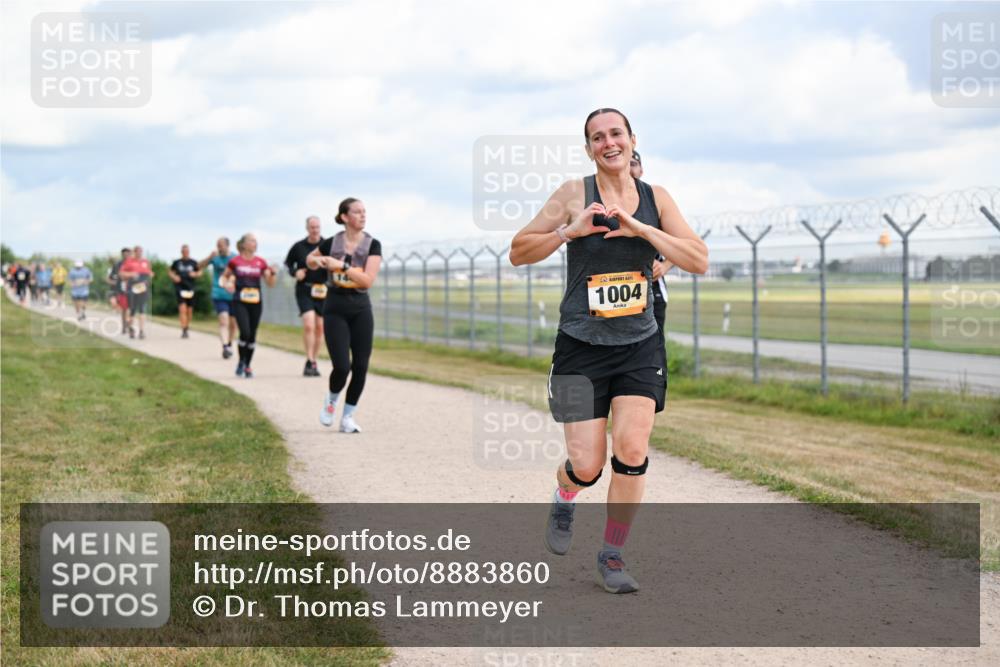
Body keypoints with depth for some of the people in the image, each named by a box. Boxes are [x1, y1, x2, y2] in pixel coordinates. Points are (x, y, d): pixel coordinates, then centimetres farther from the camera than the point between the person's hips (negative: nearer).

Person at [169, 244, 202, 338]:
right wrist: (174, 277, -3)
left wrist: (195, 274, -5)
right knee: (182, 309, -16)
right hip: (180, 288, -2)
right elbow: (170, 271, 17)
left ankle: (186, 328, 26)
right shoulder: (177, 262, 4)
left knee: (189, 310, 7)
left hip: (190, 288, 2)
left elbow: (199, 272, 16)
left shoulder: (193, 263, 5)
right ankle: (183, 330, -19)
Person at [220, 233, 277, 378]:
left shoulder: (260, 262, 6)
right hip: (240, 302, -3)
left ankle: (247, 366, 19)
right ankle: (241, 362, 6)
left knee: (252, 335, 5)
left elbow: (270, 283, 8)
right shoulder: (235, 261, -1)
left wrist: (273, 273, -11)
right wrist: (226, 284, -8)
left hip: (256, 302, 3)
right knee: (245, 332, -15)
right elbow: (224, 277, 12)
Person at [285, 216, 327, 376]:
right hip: (304, 290, -2)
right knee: (309, 325, -16)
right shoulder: (298, 247, 1)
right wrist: (294, 272, -5)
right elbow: (288, 263, 14)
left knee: (319, 327, 7)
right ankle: (310, 361, -9)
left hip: (323, 290, 2)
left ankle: (314, 361, 21)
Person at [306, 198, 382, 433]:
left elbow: (368, 280, -15)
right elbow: (310, 260, 20)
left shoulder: (372, 245, -3)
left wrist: (341, 265, -20)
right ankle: (331, 401, 20)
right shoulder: (331, 243, 0)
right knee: (342, 367, -11)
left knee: (361, 366, -2)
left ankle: (347, 417, 13)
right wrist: (317, 261, -2)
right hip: (335, 308, -1)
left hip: (361, 309, 1)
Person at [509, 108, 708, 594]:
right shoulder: (574, 194, -4)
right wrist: (569, 230, -18)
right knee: (587, 466, -4)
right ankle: (563, 499, 34)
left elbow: (699, 261, -3)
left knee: (632, 450, -13)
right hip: (581, 348, -2)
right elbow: (518, 252, -2)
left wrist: (643, 230, -15)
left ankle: (612, 555, 5)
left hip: (640, 347, 2)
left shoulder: (655, 198, 4)